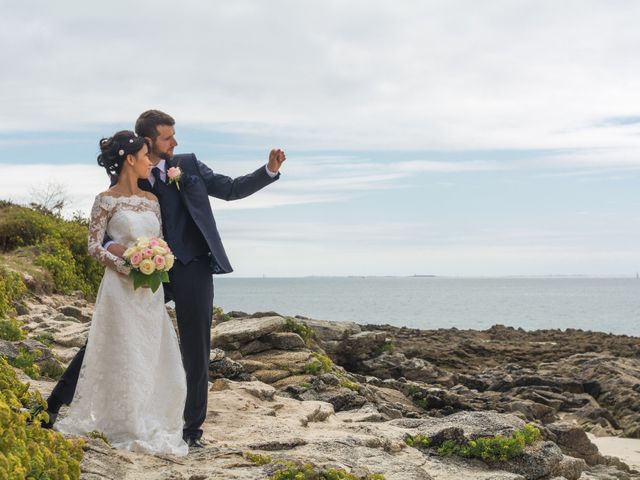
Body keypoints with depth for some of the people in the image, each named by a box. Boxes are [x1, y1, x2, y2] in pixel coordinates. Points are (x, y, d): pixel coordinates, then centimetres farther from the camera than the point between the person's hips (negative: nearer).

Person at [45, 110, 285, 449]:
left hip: (192, 268, 0)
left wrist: (270, 169, -3)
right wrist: (110, 245, -20)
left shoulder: (189, 165, 7)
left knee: (195, 350, 3)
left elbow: (231, 189, 10)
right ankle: (56, 403, 13)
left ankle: (193, 427, 16)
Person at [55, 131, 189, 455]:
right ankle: (130, 430, 6)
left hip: (151, 291, 6)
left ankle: (153, 426, 19)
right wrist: (125, 267, -19)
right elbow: (94, 246, -7)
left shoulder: (151, 200, 12)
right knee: (125, 358, -2)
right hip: (121, 288, -6)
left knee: (154, 358, 7)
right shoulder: (107, 200, -5)